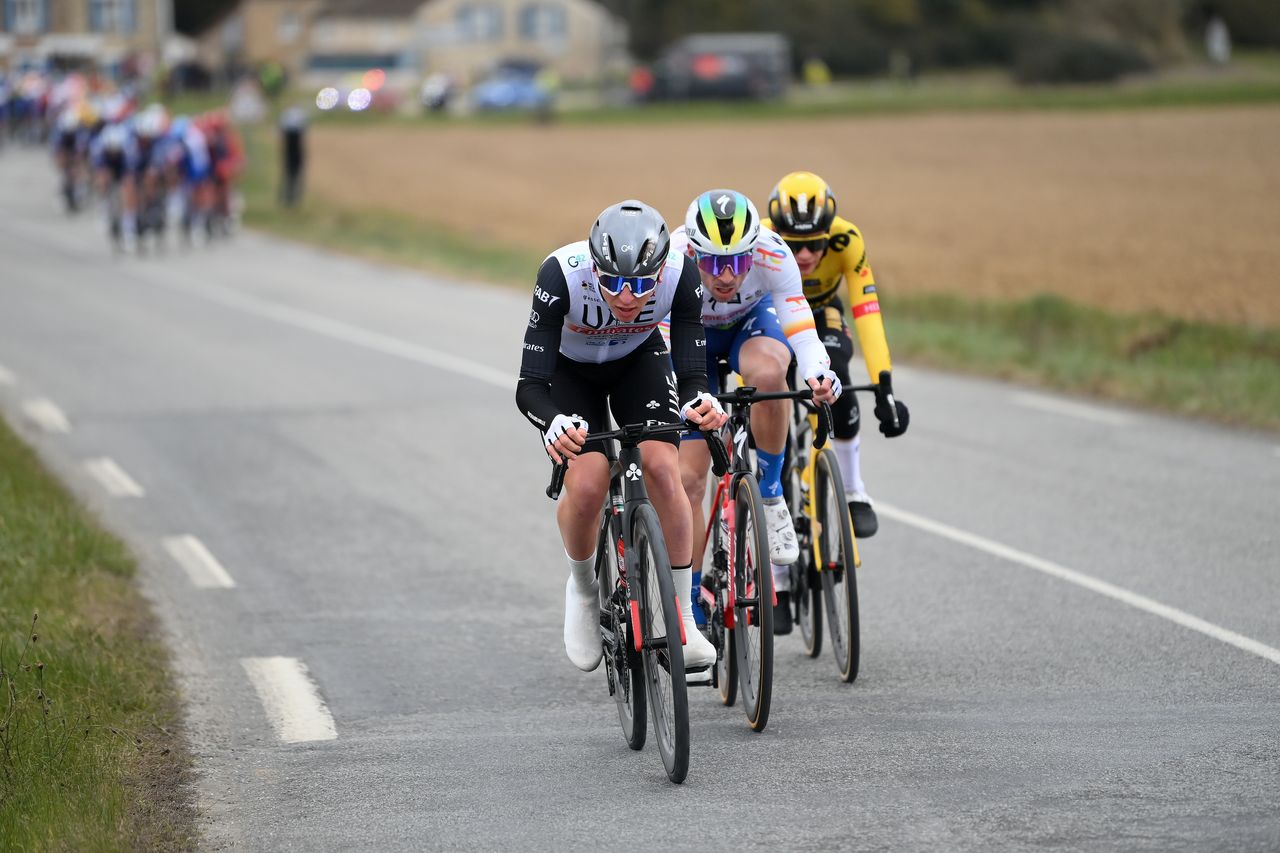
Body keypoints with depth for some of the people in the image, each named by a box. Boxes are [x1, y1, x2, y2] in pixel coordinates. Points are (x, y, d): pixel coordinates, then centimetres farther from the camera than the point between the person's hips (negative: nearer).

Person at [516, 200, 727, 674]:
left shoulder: (680, 275, -33)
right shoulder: (562, 275, -38)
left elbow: (691, 373, -30)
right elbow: (530, 386, -39)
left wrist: (700, 403, -54)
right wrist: (555, 424, -60)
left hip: (639, 360, 1)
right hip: (569, 369, -1)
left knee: (663, 467, -23)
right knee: (586, 485, -22)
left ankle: (683, 622, -12)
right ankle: (583, 589, 10)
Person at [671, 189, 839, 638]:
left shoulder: (773, 257, -35)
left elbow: (800, 330, -35)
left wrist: (819, 374, -55)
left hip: (753, 322, 0)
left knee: (767, 372, -39)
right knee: (687, 476, -8)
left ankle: (770, 495, -16)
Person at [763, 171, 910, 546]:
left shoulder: (847, 241, -35)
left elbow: (868, 316, -39)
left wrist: (883, 390, -46)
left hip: (820, 314, 1)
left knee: (833, 371, -29)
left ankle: (853, 494, -12)